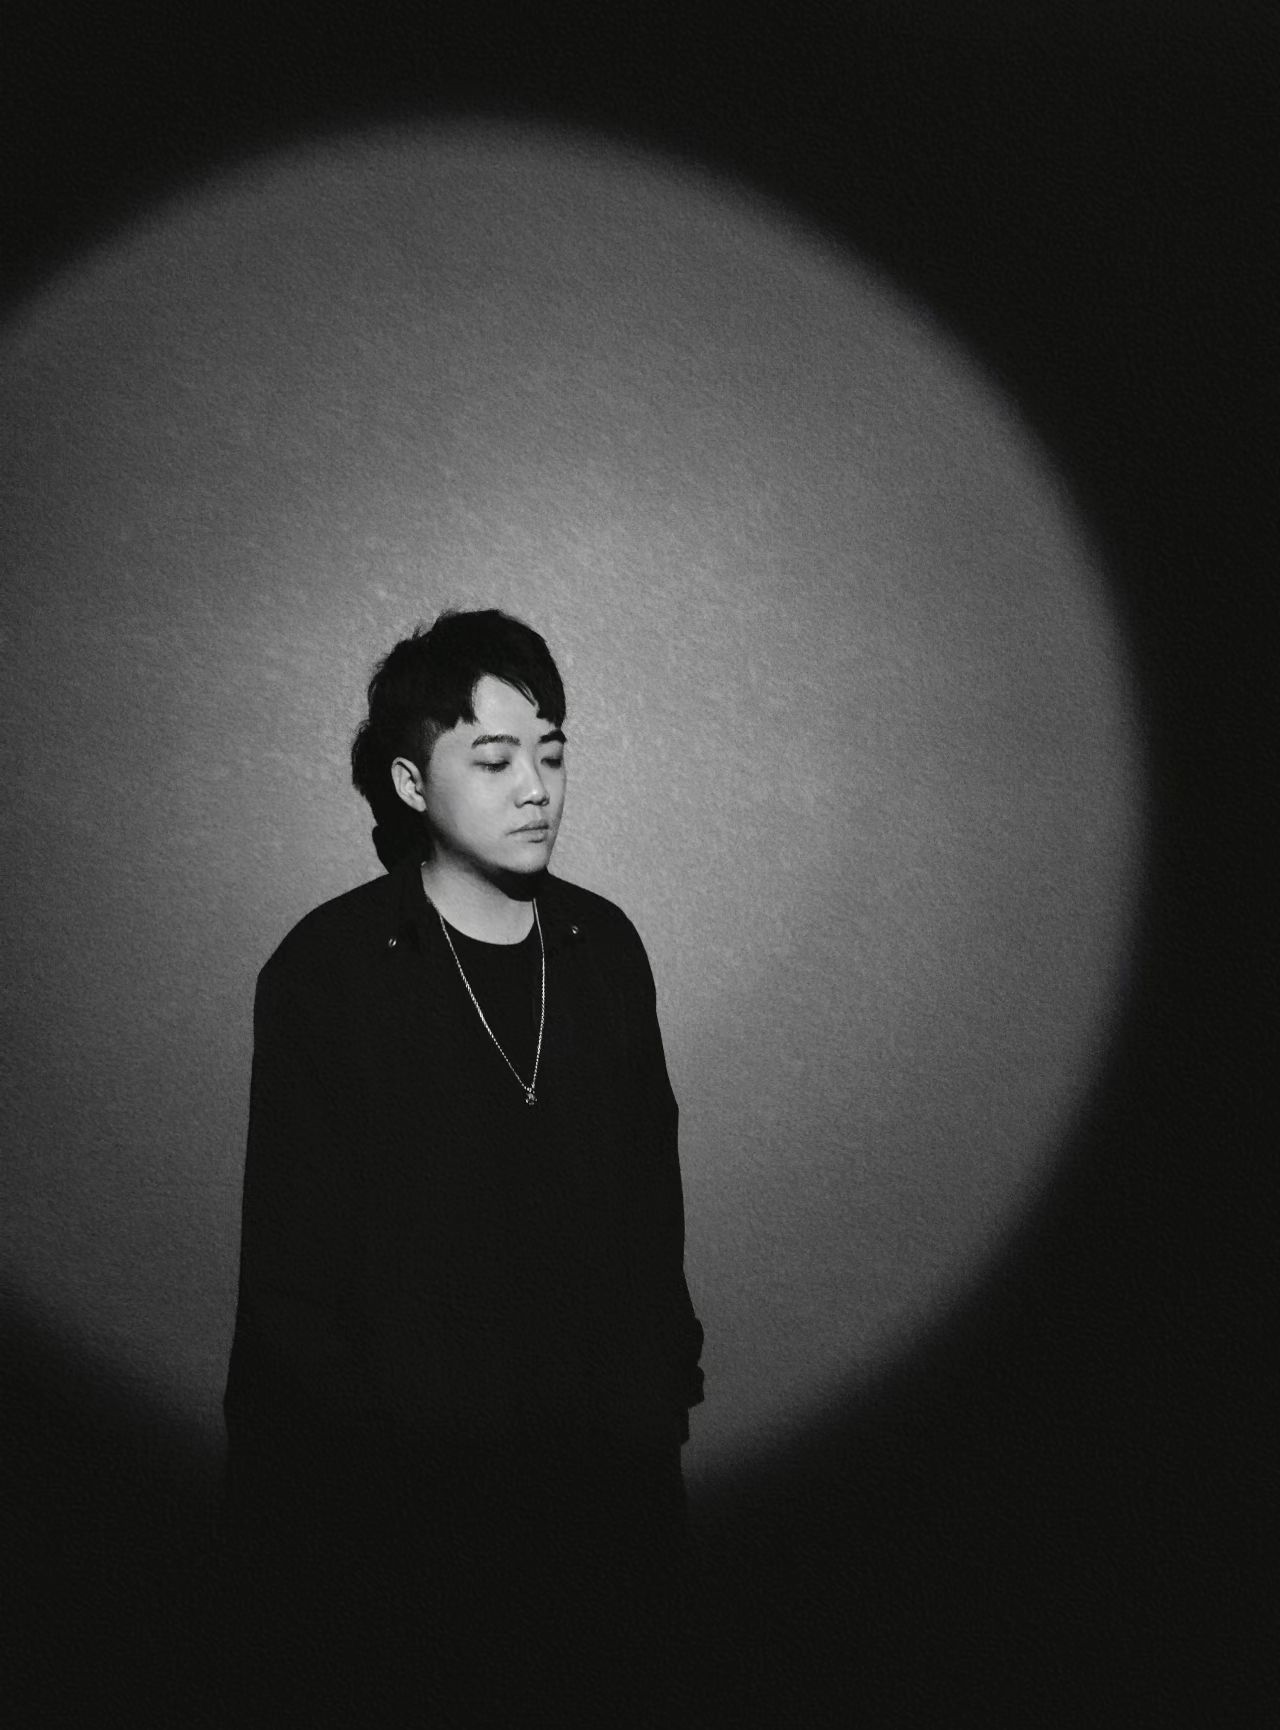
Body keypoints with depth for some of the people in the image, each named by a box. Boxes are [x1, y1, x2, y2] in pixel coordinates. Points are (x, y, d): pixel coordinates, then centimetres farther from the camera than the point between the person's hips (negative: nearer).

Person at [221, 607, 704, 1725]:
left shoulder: (604, 945, 2)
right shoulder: (327, 972, -12)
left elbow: (653, 1182, 9)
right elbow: (293, 1264, -10)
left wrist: (669, 1375, 9)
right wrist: (321, 1488, -9)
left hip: (611, 1463, 4)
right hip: (404, 1478, -4)